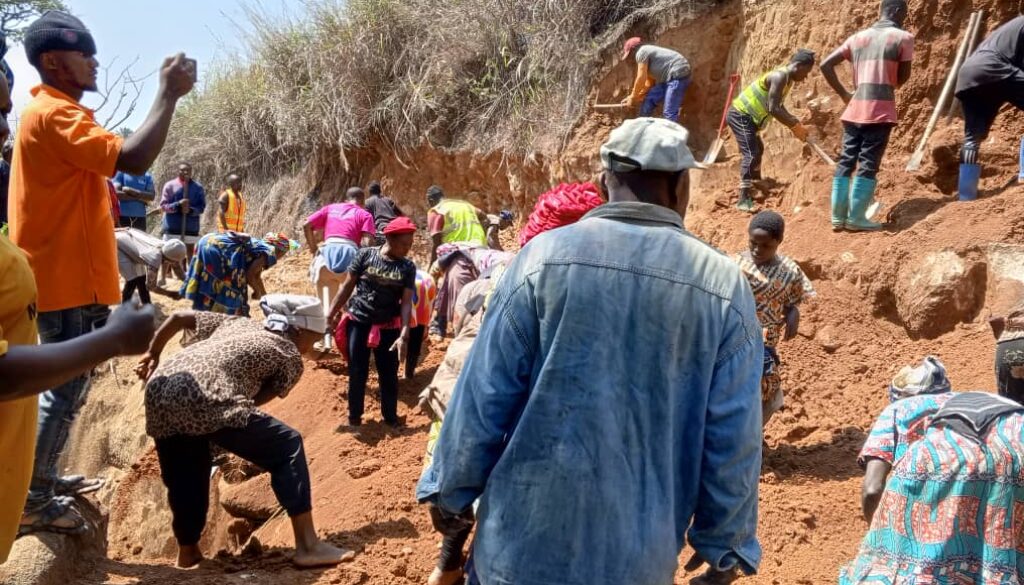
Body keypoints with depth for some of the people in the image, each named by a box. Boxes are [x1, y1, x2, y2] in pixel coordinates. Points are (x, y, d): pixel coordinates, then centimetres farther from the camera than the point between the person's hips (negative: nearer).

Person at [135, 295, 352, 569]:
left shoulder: (239, 323, 31)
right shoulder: (291, 357, 15)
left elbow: (179, 317, 27)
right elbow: (253, 400, 13)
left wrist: (153, 355, 38)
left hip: (159, 390, 7)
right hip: (204, 400, -7)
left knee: (185, 478, 26)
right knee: (288, 446, 4)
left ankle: (187, 552, 39)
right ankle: (308, 546, 0)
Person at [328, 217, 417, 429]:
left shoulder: (407, 267, -3)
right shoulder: (366, 255, -7)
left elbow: (406, 302, -7)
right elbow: (348, 286, 0)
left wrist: (404, 335, -15)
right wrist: (332, 313, 2)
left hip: (388, 327, 1)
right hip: (358, 322, -1)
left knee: (389, 374, 8)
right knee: (357, 373, 5)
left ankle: (391, 417, 25)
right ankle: (354, 417, 21)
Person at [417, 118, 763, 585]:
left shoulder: (545, 256, -11)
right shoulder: (725, 286, -7)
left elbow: (483, 397, -7)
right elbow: (733, 439, -4)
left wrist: (450, 490, 8)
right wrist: (724, 543, 10)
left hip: (527, 538, -1)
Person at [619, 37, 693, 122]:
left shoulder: (641, 52, -6)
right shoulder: (648, 52, 24)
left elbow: (641, 78, -10)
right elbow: (649, 81, 25)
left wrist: (632, 97, 0)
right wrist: (636, 97, 21)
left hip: (678, 74, -11)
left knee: (669, 113, -16)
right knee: (648, 101, 13)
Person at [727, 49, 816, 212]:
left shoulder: (788, 79, 9)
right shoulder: (780, 77, -22)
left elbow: (779, 106, 21)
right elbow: (773, 108, -30)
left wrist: (794, 124, 8)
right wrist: (795, 125, -23)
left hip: (747, 117, 11)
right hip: (740, 115, -11)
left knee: (758, 150, 27)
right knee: (751, 154, -19)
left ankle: (755, 184, 49)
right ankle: (744, 199, -22)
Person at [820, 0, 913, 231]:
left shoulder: (858, 37, 14)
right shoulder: (903, 37, 0)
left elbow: (826, 65, 10)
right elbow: (903, 76, 3)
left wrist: (844, 94, 13)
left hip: (855, 109, 5)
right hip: (880, 111, -5)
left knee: (845, 162, 8)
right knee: (868, 165, -2)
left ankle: (838, 216, 8)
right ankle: (856, 218, -2)